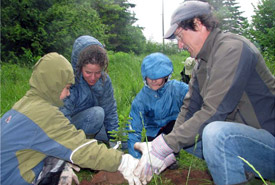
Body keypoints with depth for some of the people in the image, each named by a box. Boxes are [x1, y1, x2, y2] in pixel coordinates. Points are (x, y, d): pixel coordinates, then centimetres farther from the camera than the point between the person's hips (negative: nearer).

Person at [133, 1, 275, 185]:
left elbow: (213, 113, -26)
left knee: (215, 132, -36)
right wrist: (167, 152, -6)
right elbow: (189, 109, 5)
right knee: (178, 135, 7)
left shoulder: (232, 48, -19)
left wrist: (164, 145, -22)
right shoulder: (202, 63, 10)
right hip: (236, 137, 9)